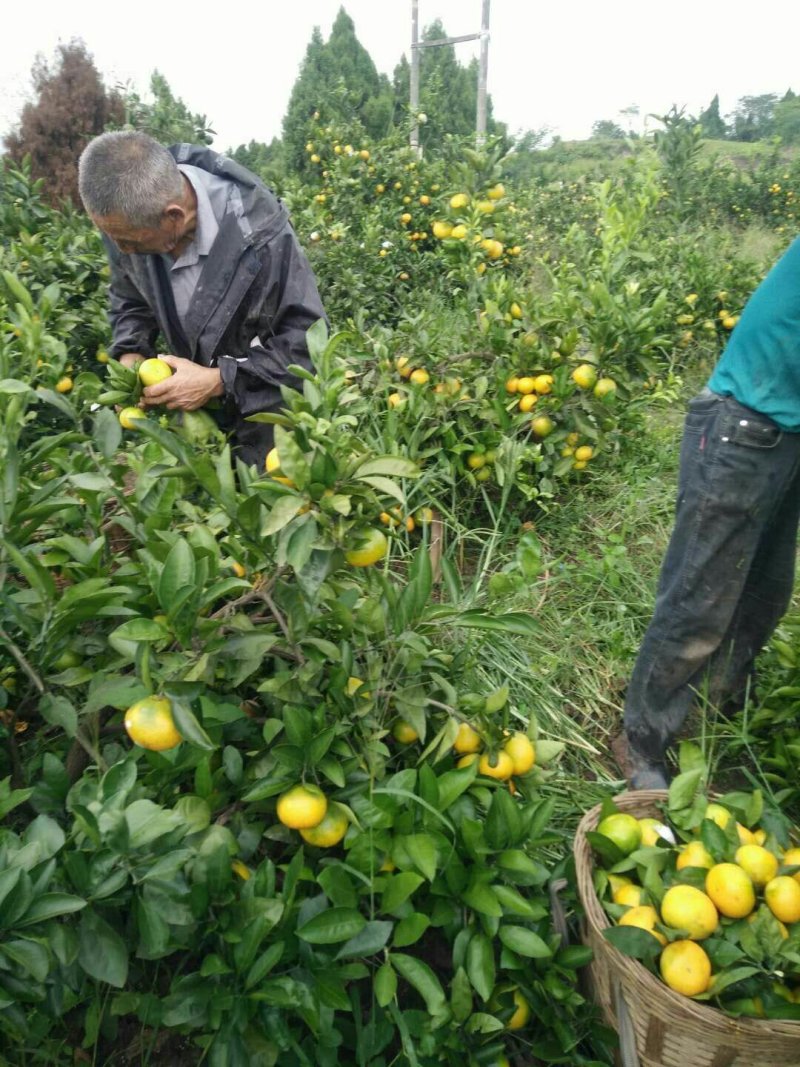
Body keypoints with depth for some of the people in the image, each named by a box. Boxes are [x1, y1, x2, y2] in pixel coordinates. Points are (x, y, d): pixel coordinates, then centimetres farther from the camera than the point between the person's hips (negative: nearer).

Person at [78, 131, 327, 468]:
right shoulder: (129, 216, -14)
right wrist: (130, 357, -14)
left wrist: (220, 380, -30)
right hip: (193, 404, 5)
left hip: (266, 410, -5)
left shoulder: (259, 236, -32)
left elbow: (307, 339, -24)